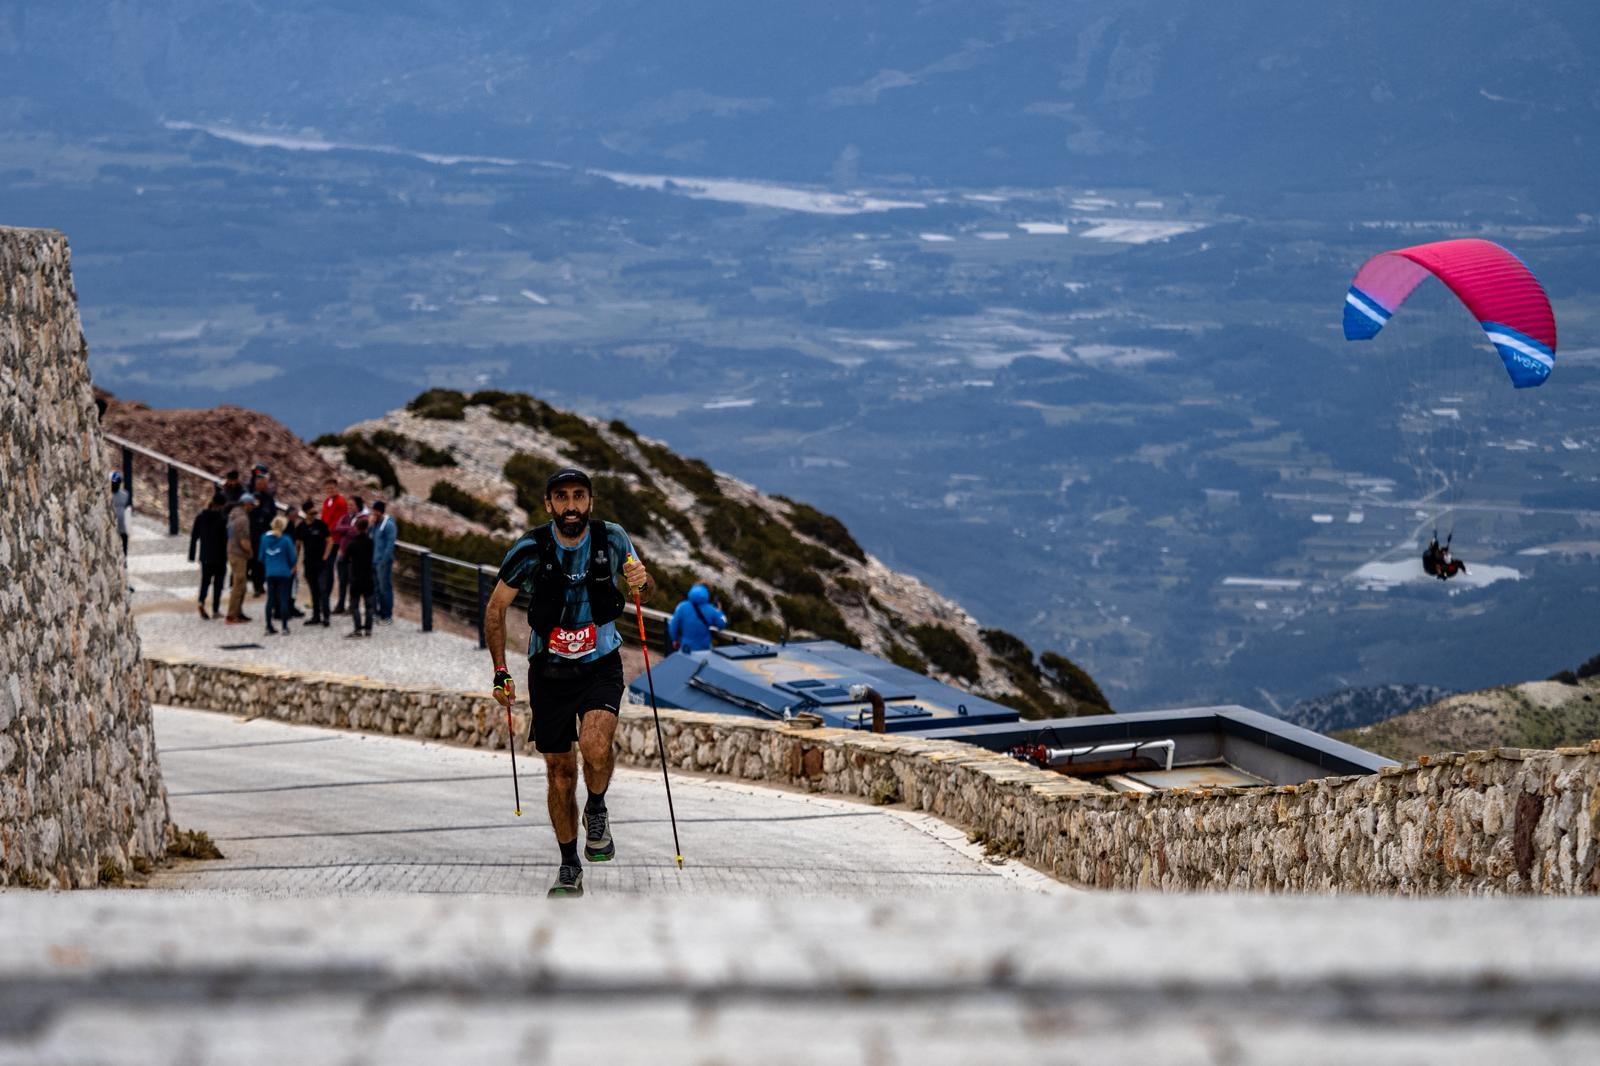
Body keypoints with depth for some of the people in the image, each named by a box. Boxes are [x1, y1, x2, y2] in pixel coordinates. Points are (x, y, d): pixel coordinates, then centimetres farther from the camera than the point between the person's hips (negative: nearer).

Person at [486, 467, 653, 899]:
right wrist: (501, 672, -6)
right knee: (560, 771, 4)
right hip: (550, 669, 1)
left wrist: (642, 581, -17)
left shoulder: (612, 539, -11)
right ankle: (570, 868, 19)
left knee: (595, 743, -27)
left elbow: (645, 587, 7)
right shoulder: (531, 549, -14)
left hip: (601, 664, -1)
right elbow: (495, 609, -2)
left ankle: (596, 809, 4)